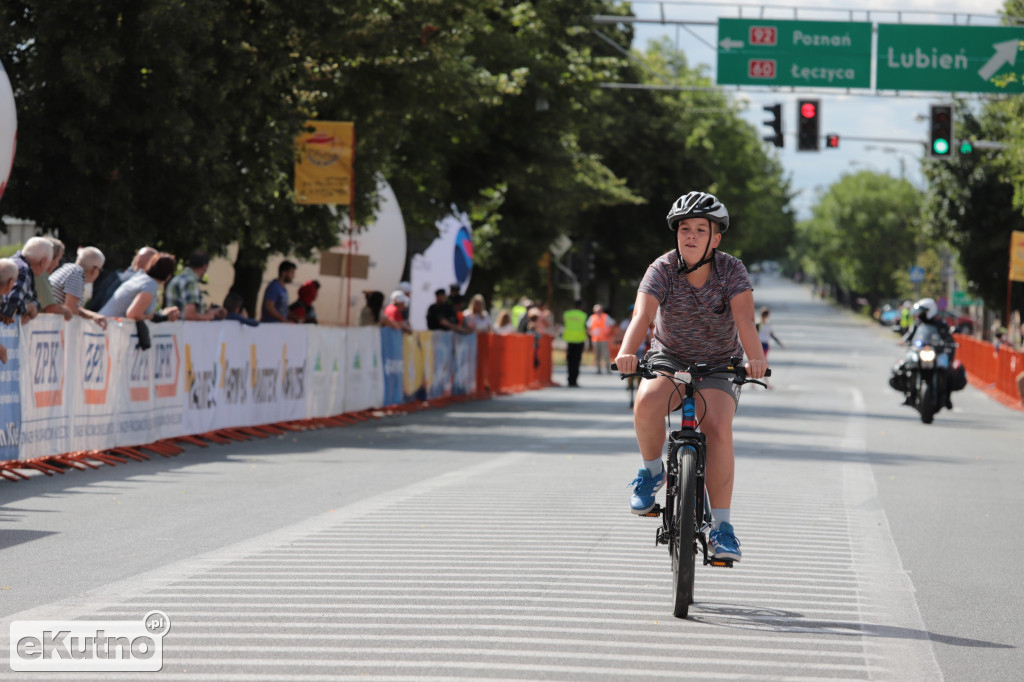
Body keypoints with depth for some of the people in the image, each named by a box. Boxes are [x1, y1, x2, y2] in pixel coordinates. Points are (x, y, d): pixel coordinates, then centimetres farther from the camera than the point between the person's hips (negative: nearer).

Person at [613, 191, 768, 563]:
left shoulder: (731, 271, -15)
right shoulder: (662, 270, -16)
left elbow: (745, 320, -29)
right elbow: (642, 314, -31)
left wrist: (756, 359, -48)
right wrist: (627, 352, -51)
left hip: (719, 365, 0)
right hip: (670, 358, 0)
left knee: (718, 428, -25)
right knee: (647, 403, -32)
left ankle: (721, 525, -18)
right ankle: (652, 470, -4)